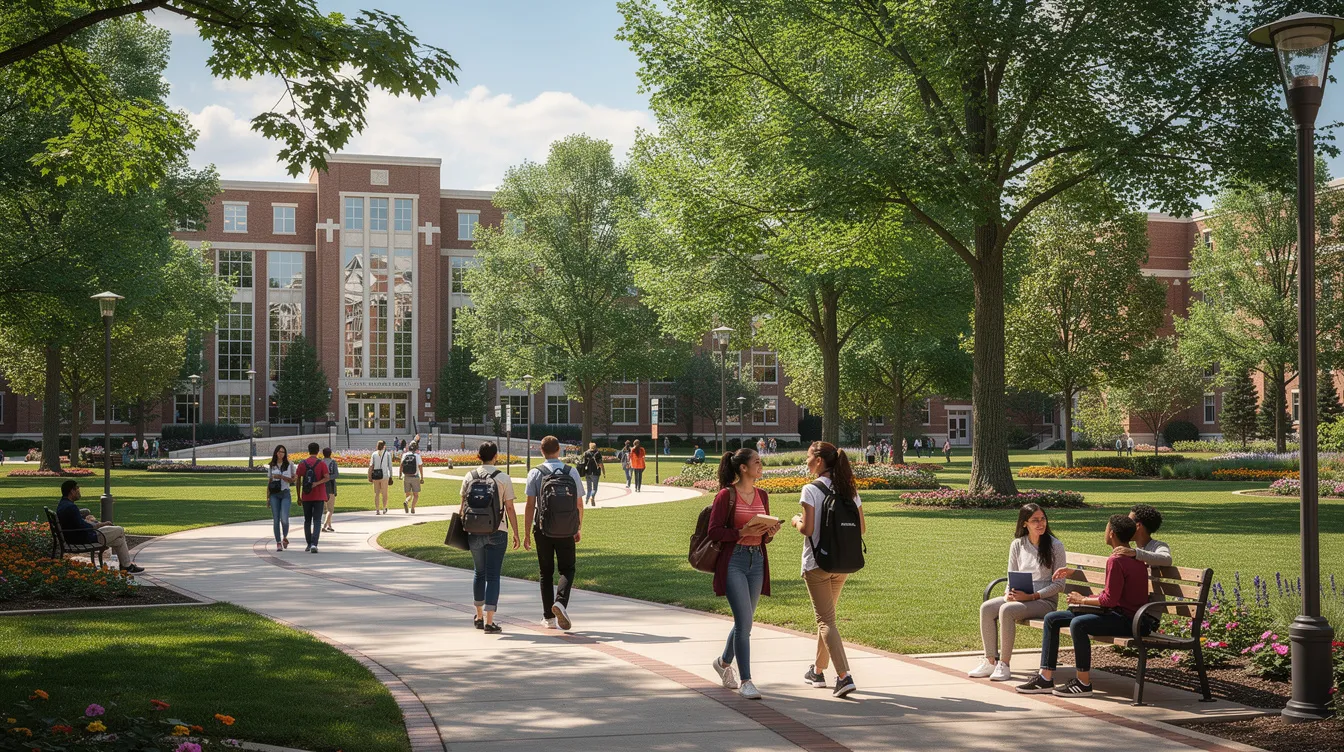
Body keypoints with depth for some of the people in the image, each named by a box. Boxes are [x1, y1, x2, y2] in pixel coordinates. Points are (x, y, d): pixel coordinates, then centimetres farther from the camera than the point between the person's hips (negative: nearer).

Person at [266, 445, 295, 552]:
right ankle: (278, 543, 5)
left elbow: (292, 480, 2)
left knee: (284, 519, -15)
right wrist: (267, 498, 9)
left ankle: (285, 537, 10)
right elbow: (269, 482, 12)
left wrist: (281, 477, -14)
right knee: (276, 520, -1)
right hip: (274, 495, 2)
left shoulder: (289, 465, 4)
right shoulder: (271, 466, 10)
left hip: (285, 493, -2)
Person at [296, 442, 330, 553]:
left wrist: (299, 497, 7)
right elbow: (326, 477, -17)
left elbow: (298, 480, 2)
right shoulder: (321, 463, -3)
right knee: (317, 521, -3)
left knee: (307, 521, 16)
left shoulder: (302, 464, 1)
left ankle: (308, 544, 21)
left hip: (306, 497, 2)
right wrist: (316, 483, -18)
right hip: (319, 497, -2)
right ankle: (314, 544, -18)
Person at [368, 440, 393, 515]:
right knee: (384, 493, 10)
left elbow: (371, 466, -1)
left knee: (376, 493, 7)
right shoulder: (388, 454, 3)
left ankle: (377, 510, 4)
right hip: (384, 475, -1)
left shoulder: (374, 454, 6)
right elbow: (390, 466, 1)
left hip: (375, 475, 1)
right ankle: (384, 509, 11)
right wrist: (391, 476, 6)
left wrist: (370, 476, 1)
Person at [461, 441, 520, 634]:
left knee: (479, 573, 19)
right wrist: (516, 533, 1)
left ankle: (479, 616, 29)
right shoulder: (503, 479, -6)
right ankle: (489, 622, -7)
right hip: (497, 532, -3)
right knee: (493, 576, -1)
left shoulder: (469, 477, 2)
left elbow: (463, 507, 6)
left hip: (474, 531, 3)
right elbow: (510, 508, -6)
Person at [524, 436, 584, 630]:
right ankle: (560, 602, -17)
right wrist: (579, 528, 16)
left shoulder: (535, 473, -4)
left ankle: (548, 617, 12)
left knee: (546, 572, 10)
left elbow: (530, 506, -7)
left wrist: (527, 533, -2)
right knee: (567, 569, 10)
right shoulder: (572, 472, 1)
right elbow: (579, 504, 3)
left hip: (543, 529, 0)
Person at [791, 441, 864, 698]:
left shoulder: (811, 490, -13)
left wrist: (796, 520, 1)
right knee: (826, 615, 21)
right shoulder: (849, 491, 5)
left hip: (816, 563, -6)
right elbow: (861, 528, 6)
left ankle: (844, 676, -16)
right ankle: (818, 670, 33)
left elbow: (807, 529, -20)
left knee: (826, 619, -3)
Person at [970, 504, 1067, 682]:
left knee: (1007, 610, -32)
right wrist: (1009, 594, -11)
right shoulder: (1017, 545, 9)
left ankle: (1004, 664, -25)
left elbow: (1059, 584, -6)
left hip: (1044, 600, -5)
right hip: (1018, 597, 5)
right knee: (986, 608, -21)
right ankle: (990, 662, -17)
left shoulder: (1055, 546, -4)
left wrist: (1031, 596, -17)